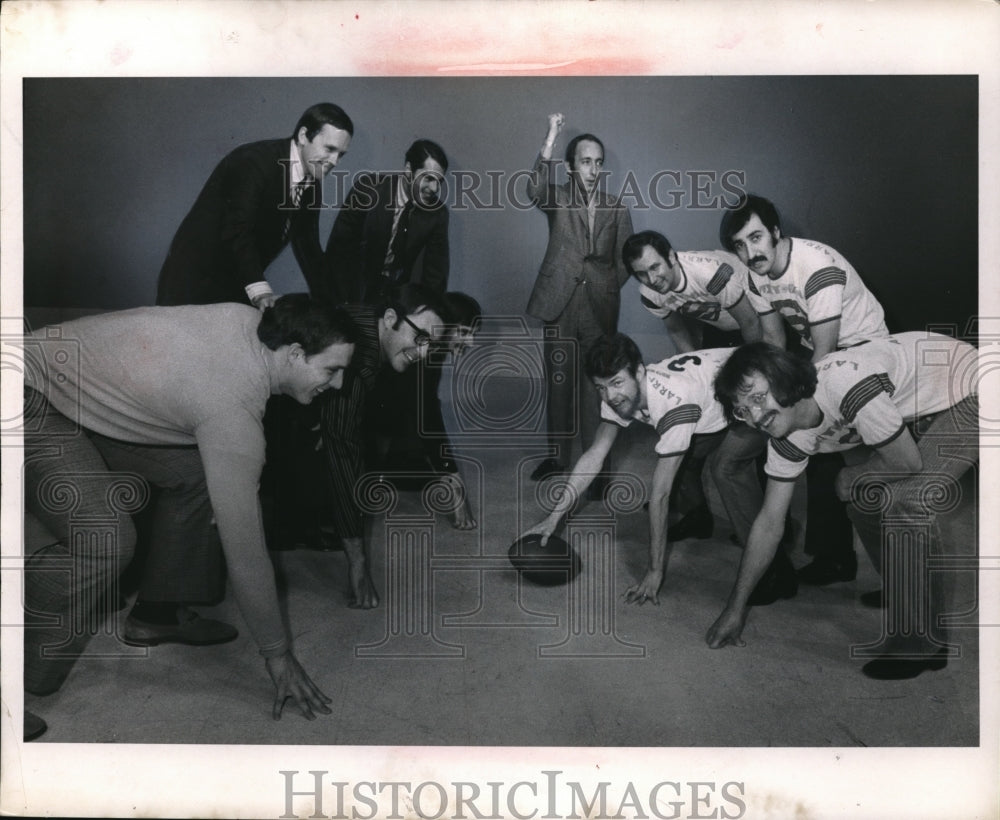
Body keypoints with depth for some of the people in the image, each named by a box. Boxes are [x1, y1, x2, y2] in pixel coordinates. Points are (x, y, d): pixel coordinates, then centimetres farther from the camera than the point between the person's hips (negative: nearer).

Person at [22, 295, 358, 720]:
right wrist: (277, 654, -14)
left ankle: (157, 612, 15)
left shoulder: (248, 319, -7)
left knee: (195, 471, 4)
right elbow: (244, 546, -24)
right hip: (32, 406, -10)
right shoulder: (233, 408, -28)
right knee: (105, 540, -27)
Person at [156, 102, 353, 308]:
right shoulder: (253, 162, -21)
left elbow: (308, 247, 9)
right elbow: (237, 231, -29)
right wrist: (259, 290, -38)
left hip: (238, 284, 7)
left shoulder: (311, 185, 4)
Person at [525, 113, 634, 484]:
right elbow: (535, 190, -19)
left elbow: (625, 259, 16)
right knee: (558, 384, 5)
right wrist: (550, 138, -27)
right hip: (559, 304, -1)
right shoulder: (557, 199, 4)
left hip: (599, 308, 1)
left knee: (595, 387, 0)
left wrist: (608, 288, 2)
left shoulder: (617, 209, 11)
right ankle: (557, 456, 18)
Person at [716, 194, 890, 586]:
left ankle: (833, 558, 1)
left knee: (827, 455, -12)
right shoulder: (755, 274, -6)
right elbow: (774, 341, 0)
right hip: (812, 347, 8)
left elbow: (825, 352, -27)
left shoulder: (818, 267, -30)